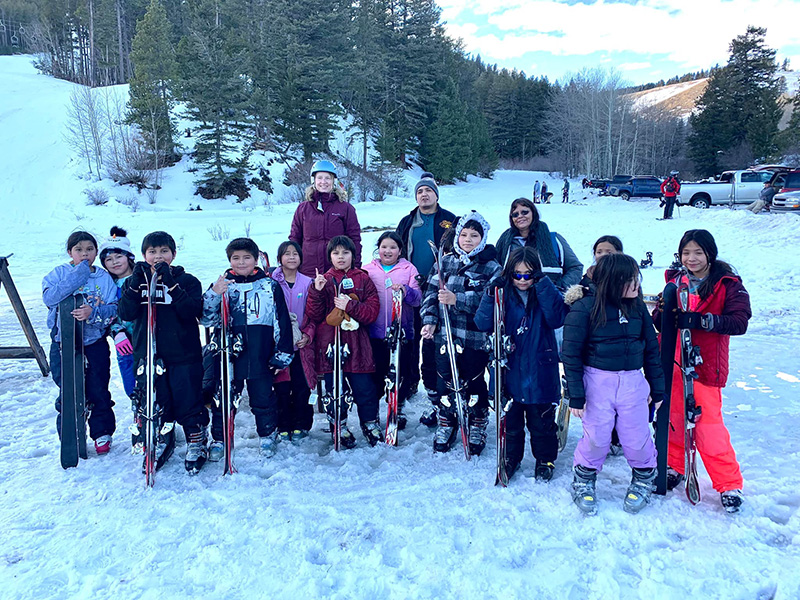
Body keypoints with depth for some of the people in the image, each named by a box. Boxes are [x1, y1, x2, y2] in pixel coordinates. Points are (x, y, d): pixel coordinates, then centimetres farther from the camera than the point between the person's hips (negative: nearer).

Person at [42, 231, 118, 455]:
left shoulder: (105, 278, 3)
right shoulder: (58, 273, 0)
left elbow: (113, 309, -5)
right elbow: (49, 298, -17)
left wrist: (93, 313, -24)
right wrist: (77, 276, -21)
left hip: (95, 343, 1)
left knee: (98, 391, 7)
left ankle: (102, 433, 24)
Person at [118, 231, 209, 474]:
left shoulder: (187, 281, -1)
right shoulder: (136, 282, 8)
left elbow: (192, 312, -16)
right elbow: (126, 314, -7)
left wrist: (171, 284, -23)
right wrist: (136, 283, -18)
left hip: (184, 354, -3)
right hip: (148, 353, 3)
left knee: (187, 401, 2)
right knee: (156, 403, 13)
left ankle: (196, 442, 22)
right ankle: (162, 443, 34)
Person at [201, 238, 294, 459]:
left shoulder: (270, 287, 0)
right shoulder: (221, 285, 3)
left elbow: (282, 323, 3)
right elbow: (206, 319, -1)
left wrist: (283, 354, 1)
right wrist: (214, 295, -18)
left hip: (260, 358, -1)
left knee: (263, 398, 12)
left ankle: (268, 436, 33)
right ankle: (219, 439, 30)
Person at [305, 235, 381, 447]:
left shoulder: (363, 279, 7)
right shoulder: (324, 280, 7)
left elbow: (373, 311, 0)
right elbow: (314, 316, 2)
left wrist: (350, 306, -14)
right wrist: (316, 292, -12)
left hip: (357, 345, 0)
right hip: (330, 344, 0)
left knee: (364, 388, 3)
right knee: (334, 389, 7)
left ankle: (370, 424, 24)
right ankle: (339, 427, 26)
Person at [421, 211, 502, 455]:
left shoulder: (491, 267, -4)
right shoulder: (445, 262, 9)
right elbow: (431, 292, 9)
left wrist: (457, 300, -26)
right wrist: (430, 321, -4)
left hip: (476, 337, -3)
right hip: (445, 334, 3)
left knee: (474, 383, 6)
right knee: (446, 380, 10)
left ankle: (478, 426, 27)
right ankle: (446, 424, 29)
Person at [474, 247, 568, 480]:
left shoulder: (545, 293, -2)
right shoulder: (503, 293, -1)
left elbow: (557, 319, -20)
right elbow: (483, 324, -10)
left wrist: (543, 285, -24)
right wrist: (491, 295, -23)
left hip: (539, 372, -1)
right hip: (509, 371, 1)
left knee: (541, 422, 12)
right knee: (510, 420, 15)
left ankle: (545, 459, 34)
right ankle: (511, 457, 36)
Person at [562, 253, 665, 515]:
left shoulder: (637, 307, 4)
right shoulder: (585, 308, -11)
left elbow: (652, 350, 12)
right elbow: (571, 353, -9)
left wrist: (657, 389, 13)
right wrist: (576, 395, -10)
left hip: (633, 382, 3)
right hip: (597, 381, -3)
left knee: (637, 437, 7)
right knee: (596, 437, 2)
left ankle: (644, 479, 35)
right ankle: (583, 481, 28)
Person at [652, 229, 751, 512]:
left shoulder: (728, 285, -5)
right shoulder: (674, 280, 8)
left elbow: (739, 322, -16)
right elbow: (658, 321, 10)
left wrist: (700, 320, -28)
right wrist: (663, 312, -13)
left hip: (704, 366, -4)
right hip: (670, 364, 4)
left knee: (708, 427, -3)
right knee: (672, 419, 13)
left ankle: (729, 484, 15)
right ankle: (674, 467, 33)